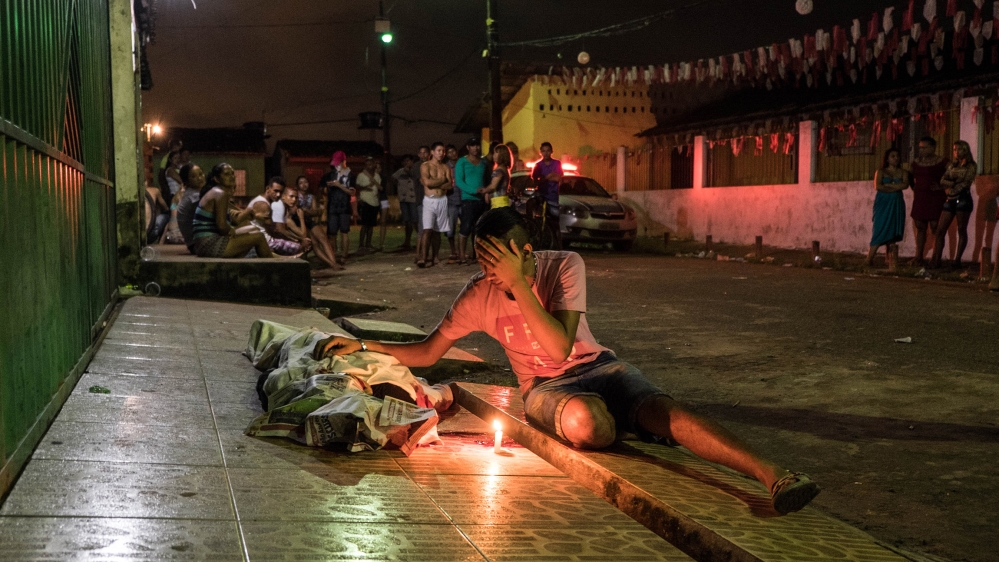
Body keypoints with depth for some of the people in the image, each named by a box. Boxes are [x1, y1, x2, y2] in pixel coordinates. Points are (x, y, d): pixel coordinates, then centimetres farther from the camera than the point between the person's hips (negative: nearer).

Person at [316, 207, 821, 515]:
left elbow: (559, 347, -24)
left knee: (660, 407, -34)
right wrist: (364, 346, -3)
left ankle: (771, 474, -45)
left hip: (595, 366, 0)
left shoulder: (565, 268, -12)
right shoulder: (479, 294, -4)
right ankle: (636, 433, -10)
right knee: (583, 420, -41)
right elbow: (427, 353, 8)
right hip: (544, 388, 1)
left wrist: (518, 285, -29)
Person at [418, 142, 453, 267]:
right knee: (427, 229, -14)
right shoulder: (425, 166, 0)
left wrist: (434, 183, -10)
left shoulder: (446, 167, 11)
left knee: (437, 230, 7)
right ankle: (424, 258, -17)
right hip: (429, 200, -4)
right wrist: (442, 180, -4)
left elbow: (449, 185, -2)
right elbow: (427, 182, -15)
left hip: (442, 201, 4)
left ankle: (434, 257, 12)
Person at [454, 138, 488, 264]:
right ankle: (462, 255, -8)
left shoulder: (483, 163, 14)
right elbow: (458, 181, -11)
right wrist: (475, 190, -22)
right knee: (466, 227, -10)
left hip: (481, 200, 6)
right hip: (468, 199, -6)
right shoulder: (462, 162, -2)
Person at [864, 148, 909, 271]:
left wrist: (888, 186, -8)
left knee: (893, 233, -4)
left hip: (897, 204, 2)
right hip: (883, 203, -2)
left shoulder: (903, 173, 12)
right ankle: (869, 258, -6)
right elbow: (878, 186, -10)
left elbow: (905, 185, -6)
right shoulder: (881, 172, 6)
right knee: (880, 230, -11)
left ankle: (892, 262, -6)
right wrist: (895, 188, -6)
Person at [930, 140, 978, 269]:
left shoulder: (971, 166, 4)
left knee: (961, 230, -2)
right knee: (940, 230, -5)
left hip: (963, 199, -5)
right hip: (950, 200, 5)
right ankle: (936, 260, -7)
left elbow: (965, 183, -7)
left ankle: (957, 260, 2)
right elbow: (942, 181, 8)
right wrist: (953, 183, -9)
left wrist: (951, 190, -6)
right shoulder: (951, 165, 18)